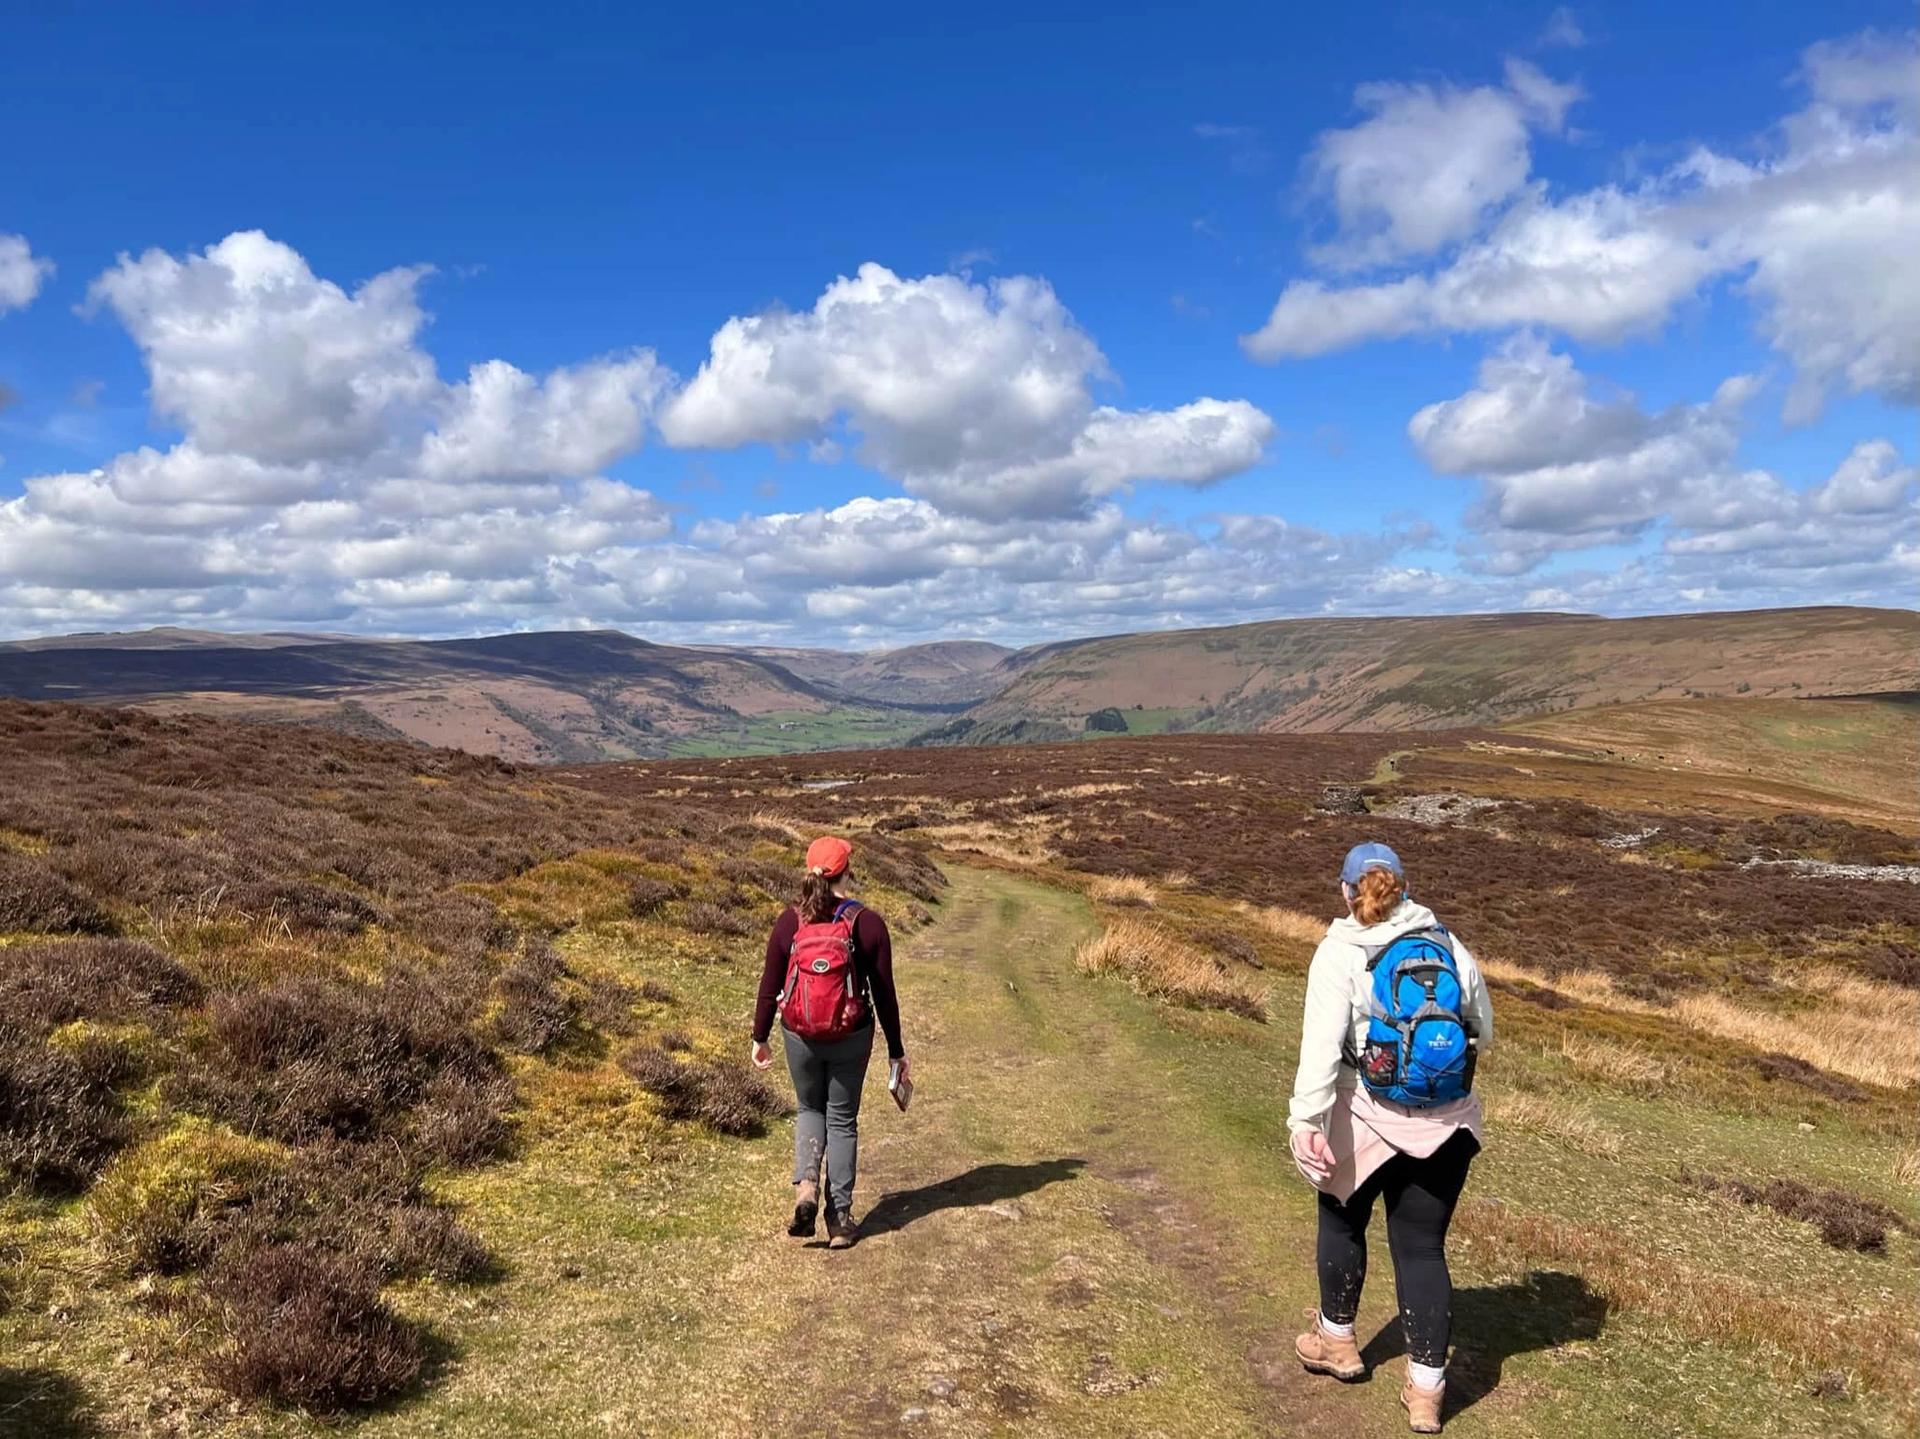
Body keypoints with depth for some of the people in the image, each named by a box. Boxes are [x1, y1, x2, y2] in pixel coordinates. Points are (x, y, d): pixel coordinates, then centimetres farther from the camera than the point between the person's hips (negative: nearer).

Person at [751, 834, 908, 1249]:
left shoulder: (789, 922, -6)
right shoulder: (867, 923, -10)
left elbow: (770, 986, -1)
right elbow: (884, 993, -5)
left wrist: (760, 1037, 13)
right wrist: (896, 1050, 4)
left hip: (800, 1037, 1)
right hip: (851, 1039, -1)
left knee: (810, 1111, 23)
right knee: (842, 1120, 15)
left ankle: (805, 1184, -1)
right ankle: (840, 1219, 17)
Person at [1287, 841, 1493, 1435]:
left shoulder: (1341, 954, -10)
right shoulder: (1450, 946, 2)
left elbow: (1321, 1044, -22)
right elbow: (1483, 1034, 13)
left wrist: (1306, 1122, -26)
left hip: (1369, 1121, -3)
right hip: (1448, 1125, 3)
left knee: (1342, 1219, 21)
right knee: (1423, 1247, 13)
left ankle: (1336, 1340, 39)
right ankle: (1426, 1389, 17)